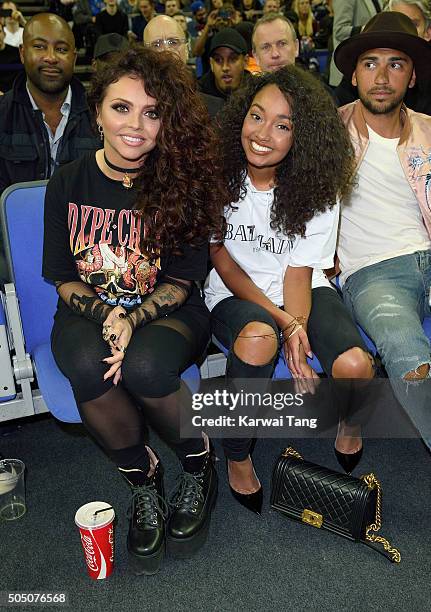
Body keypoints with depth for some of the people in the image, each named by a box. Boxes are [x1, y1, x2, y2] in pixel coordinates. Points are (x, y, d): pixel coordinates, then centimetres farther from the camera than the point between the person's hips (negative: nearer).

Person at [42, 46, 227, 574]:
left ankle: (199, 466, -2)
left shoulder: (182, 183, -7)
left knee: (144, 367, -35)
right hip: (89, 311, 2)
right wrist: (106, 317, -18)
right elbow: (63, 279, 1)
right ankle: (143, 481, -5)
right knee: (89, 368, -33)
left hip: (167, 312, -1)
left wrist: (133, 320, -22)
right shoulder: (69, 184, -2)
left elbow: (181, 281, -5)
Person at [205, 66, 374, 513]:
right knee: (257, 338, -38)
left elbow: (299, 272, -9)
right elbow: (222, 260, -9)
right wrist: (284, 323, -19)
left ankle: (349, 425, 14)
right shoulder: (219, 175, -10)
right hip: (235, 292, -1)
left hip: (301, 291, 2)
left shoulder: (317, 191, -7)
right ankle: (237, 457, -12)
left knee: (353, 364, -26)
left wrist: (298, 330, -28)